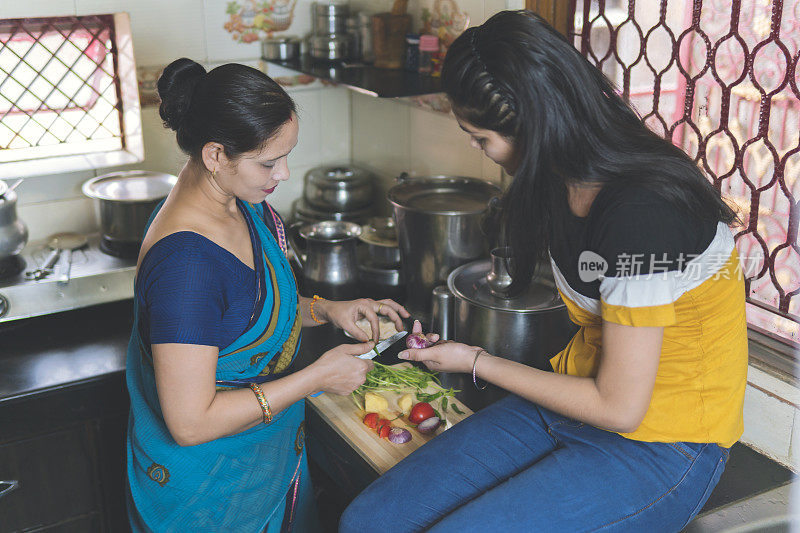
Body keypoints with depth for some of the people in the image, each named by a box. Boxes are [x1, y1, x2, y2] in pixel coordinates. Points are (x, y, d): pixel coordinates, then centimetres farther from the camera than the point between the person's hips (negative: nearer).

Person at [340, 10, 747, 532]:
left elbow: (619, 407, -21)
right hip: (581, 397, 8)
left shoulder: (643, 212, -27)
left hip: (660, 447, -7)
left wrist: (476, 363, -10)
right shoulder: (567, 179, 0)